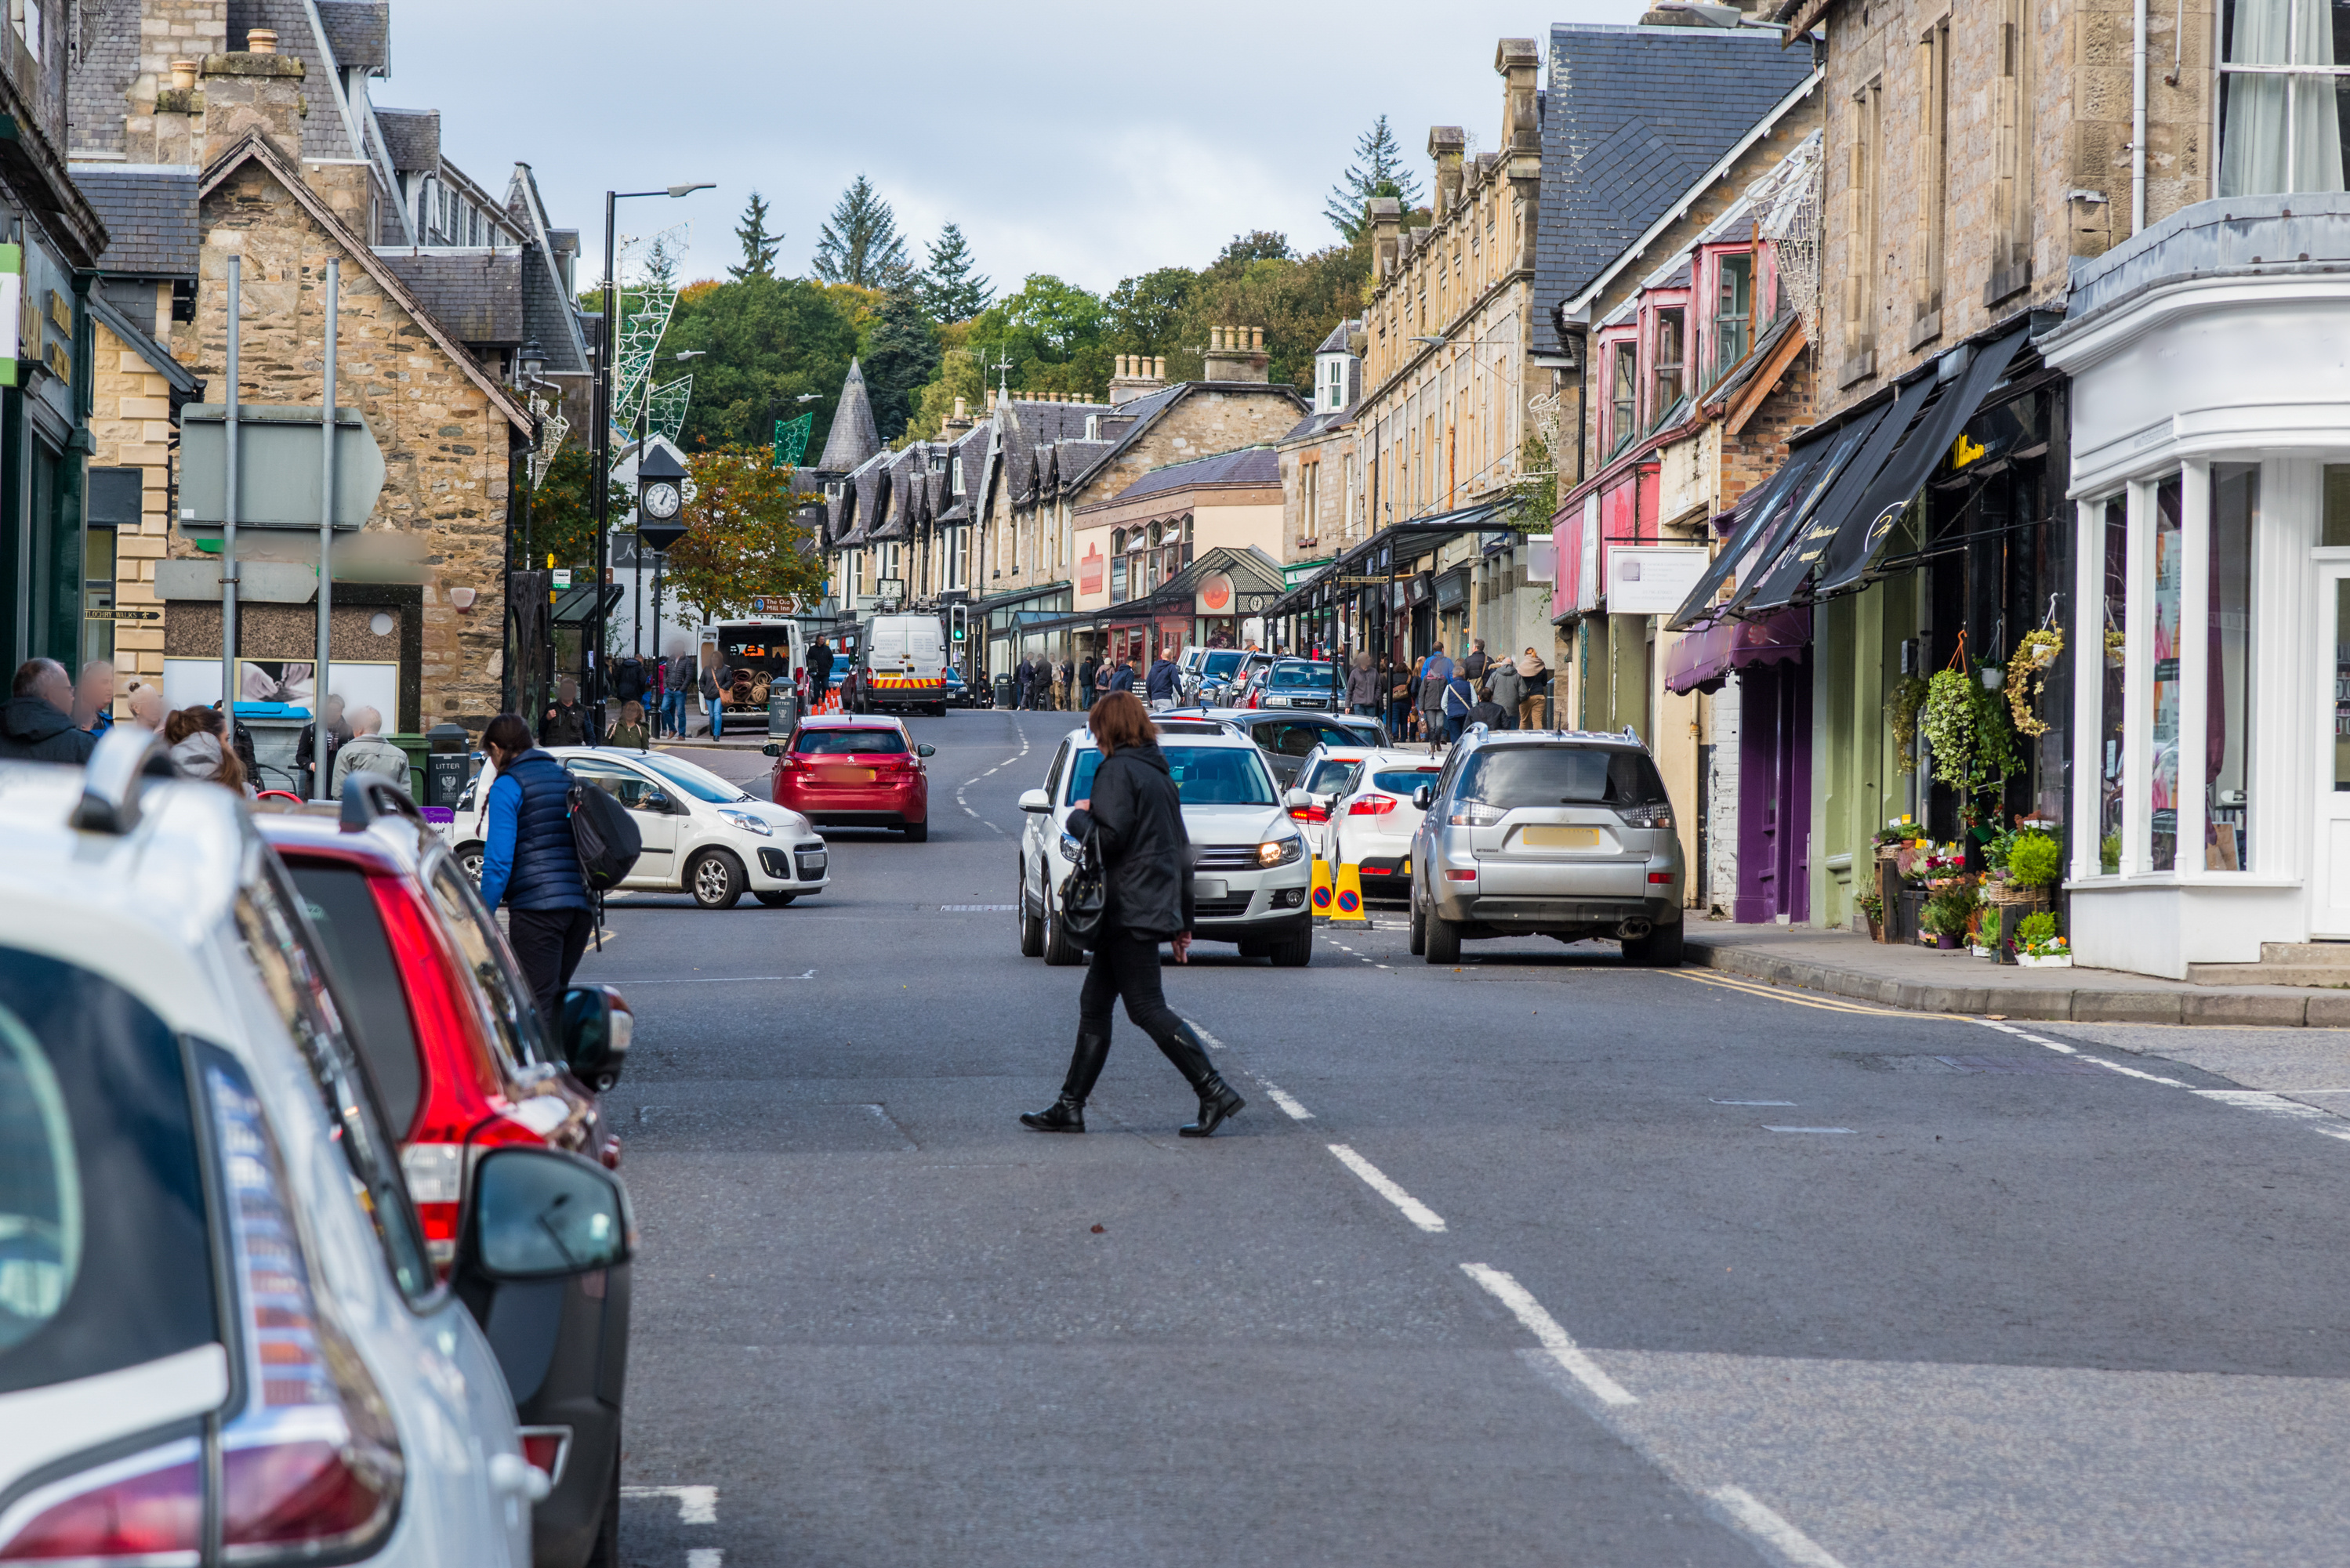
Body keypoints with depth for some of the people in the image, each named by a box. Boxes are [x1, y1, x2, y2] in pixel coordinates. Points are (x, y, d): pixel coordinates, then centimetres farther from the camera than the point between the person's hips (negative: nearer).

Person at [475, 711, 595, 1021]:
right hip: (581, 906, 7)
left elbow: (499, 860, -10)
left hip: (535, 906, -7)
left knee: (539, 1003, -8)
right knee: (558, 996, 15)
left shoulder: (508, 786, -3)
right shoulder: (565, 778, 19)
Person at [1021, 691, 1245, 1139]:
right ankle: (1070, 1106, 13)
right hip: (1158, 907, 10)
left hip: (1130, 911, -10)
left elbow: (1109, 837, -21)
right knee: (1094, 1005, 12)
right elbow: (1181, 851, 20)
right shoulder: (1159, 773, 18)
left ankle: (1215, 1093, -13)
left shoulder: (1117, 770, -11)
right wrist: (1183, 922, 23)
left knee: (1148, 1009, -9)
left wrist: (1079, 816, 0)